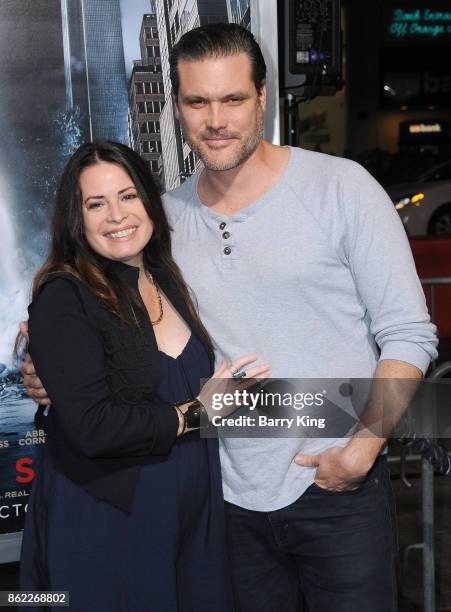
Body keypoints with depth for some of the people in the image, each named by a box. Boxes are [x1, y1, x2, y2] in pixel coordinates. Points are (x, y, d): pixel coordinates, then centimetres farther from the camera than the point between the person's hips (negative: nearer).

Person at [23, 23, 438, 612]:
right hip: (233, 497, 4)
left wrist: (361, 451, -15)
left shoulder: (341, 186, -8)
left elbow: (409, 333, -7)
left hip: (339, 492, -3)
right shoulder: (165, 217, 3)